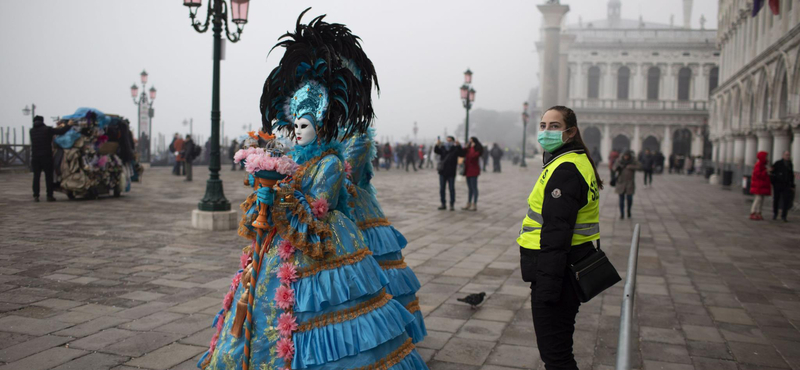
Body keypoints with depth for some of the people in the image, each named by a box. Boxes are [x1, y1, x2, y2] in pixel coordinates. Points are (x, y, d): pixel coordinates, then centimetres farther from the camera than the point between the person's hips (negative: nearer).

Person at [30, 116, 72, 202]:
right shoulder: (47, 129, -5)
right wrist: (69, 125, 9)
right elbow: (61, 131, -9)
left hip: (35, 157, 3)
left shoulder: (31, 131, 9)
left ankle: (35, 196, 2)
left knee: (36, 176, 6)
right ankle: (49, 196, 2)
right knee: (48, 176, 2)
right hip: (46, 156, -3)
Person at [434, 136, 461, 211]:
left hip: (451, 173, -3)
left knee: (452, 189, 0)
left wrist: (458, 145, -41)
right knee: (442, 189, 6)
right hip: (442, 172, 3)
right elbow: (436, 151, -14)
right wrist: (437, 145, -34)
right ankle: (443, 205, 14)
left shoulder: (455, 149, -1)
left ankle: (452, 205, 7)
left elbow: (460, 151, -22)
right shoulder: (442, 148, 4)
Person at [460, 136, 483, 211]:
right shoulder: (468, 149, 14)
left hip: (473, 171, -8)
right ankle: (468, 204, 17)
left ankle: (474, 205, -2)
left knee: (474, 188, -5)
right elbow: (461, 154, 11)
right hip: (468, 170, 8)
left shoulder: (478, 149, -10)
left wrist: (472, 147, -17)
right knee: (470, 188, 12)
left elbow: (473, 156, -25)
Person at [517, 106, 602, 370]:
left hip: (557, 267, -11)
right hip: (571, 265, 11)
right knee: (559, 346, 22)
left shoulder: (565, 169, -20)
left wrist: (547, 284, -24)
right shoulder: (577, 161, 15)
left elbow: (556, 232, -24)